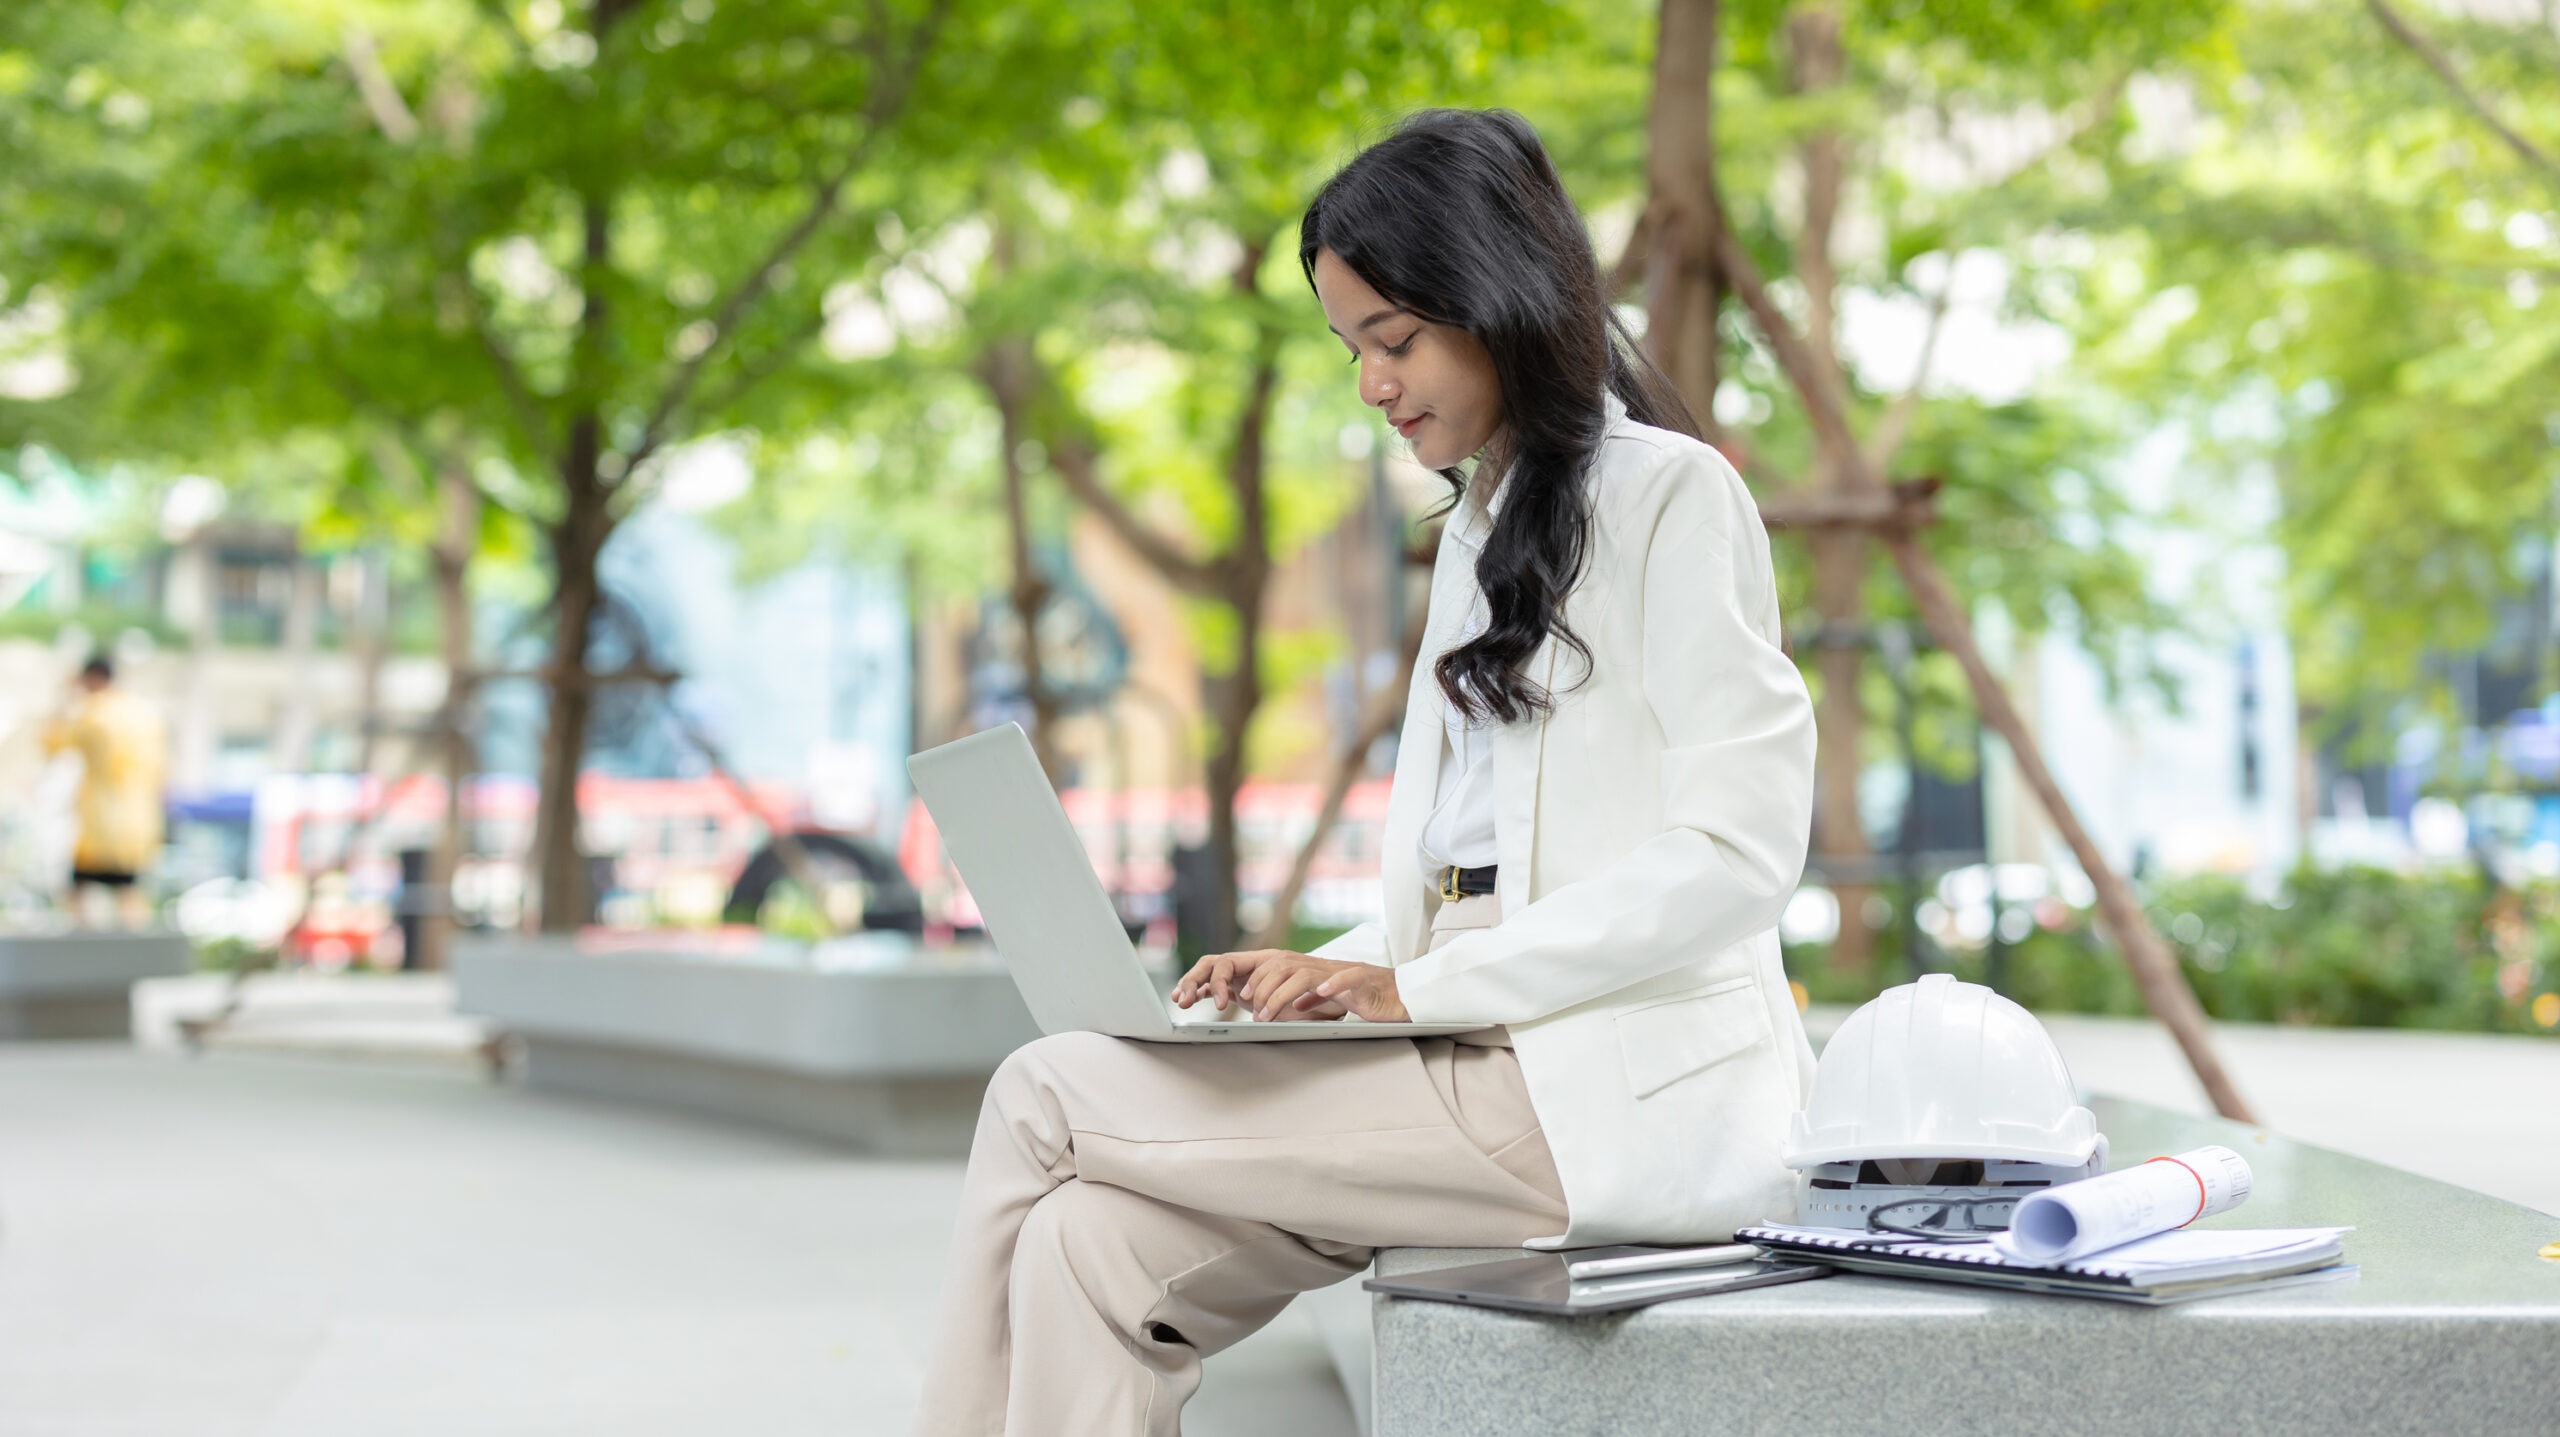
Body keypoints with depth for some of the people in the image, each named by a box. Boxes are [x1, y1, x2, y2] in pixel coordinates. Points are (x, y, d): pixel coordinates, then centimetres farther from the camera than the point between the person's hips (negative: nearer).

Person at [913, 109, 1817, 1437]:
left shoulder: (1670, 497, -3)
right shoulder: (1480, 528, 23)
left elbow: (1736, 851, -13)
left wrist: (1414, 985, -16)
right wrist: (1320, 978, 2)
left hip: (1635, 1100, -7)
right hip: (1495, 1062, 7)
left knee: (1046, 1098, -14)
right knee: (1090, 1254, -16)